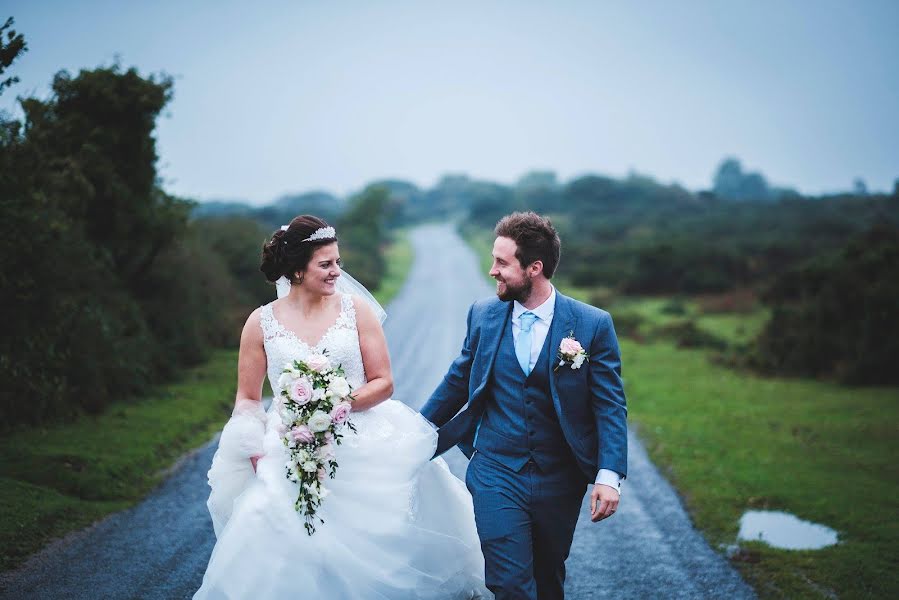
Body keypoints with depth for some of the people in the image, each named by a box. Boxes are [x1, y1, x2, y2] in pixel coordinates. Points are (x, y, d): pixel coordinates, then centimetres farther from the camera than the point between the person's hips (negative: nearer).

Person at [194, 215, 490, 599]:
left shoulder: (355, 310, 2)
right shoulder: (261, 323, 2)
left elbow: (383, 383, 2)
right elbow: (247, 400, 7)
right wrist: (261, 463, -8)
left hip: (364, 446, 1)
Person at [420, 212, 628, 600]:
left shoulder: (593, 325, -9)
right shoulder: (483, 315, -2)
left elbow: (610, 405, -9)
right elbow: (457, 381, 11)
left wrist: (609, 475, -18)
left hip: (560, 481, 0)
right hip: (496, 472, 0)